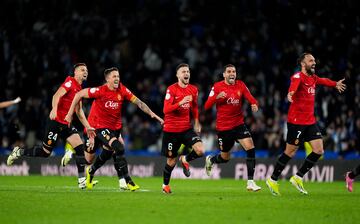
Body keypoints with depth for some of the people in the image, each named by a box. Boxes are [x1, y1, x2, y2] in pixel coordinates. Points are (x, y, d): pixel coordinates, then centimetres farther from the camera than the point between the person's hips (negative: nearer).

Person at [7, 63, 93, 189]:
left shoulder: (79, 89, 16)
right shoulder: (70, 82, -10)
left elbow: (79, 111, 23)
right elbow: (56, 96, -23)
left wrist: (87, 127, 19)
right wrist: (54, 109, -41)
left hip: (66, 124, 8)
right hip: (56, 121, -8)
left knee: (80, 148, -6)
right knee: (45, 152, -4)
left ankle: (82, 180, -5)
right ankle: (19, 152, 18)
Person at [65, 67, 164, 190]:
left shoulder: (122, 90, -6)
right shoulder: (100, 91, -18)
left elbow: (138, 102, -3)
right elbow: (79, 95, -10)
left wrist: (152, 114, -14)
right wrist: (70, 113, -7)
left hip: (115, 127, 6)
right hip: (100, 126, -6)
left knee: (107, 153, 18)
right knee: (119, 149, -21)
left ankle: (91, 171, 46)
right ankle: (127, 181, -15)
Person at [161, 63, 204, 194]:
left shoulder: (193, 90, 4)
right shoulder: (171, 89, -12)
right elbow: (166, 110, -21)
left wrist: (196, 122, 15)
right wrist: (181, 102, -33)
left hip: (186, 128, 4)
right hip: (171, 129, -4)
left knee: (200, 151, -18)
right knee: (171, 160, 4)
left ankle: (185, 160, 15)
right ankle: (165, 185, 28)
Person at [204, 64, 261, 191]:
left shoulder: (240, 85, 2)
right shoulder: (217, 87, -5)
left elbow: (250, 98, -6)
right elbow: (207, 106, -9)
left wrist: (254, 104, -29)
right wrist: (217, 97, -26)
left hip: (239, 124, 2)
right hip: (223, 127, -2)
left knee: (250, 148, -18)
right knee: (225, 158, 8)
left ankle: (250, 182, -14)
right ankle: (210, 160, 45)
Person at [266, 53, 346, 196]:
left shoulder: (313, 78, 12)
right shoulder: (298, 76, -15)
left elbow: (323, 81, 36)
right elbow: (294, 83, -40)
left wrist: (335, 84, 52)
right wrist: (291, 93, -62)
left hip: (310, 121, 8)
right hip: (296, 121, -8)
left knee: (319, 151, -1)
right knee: (290, 152, -2)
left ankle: (298, 178, 10)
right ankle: (273, 180, 13)